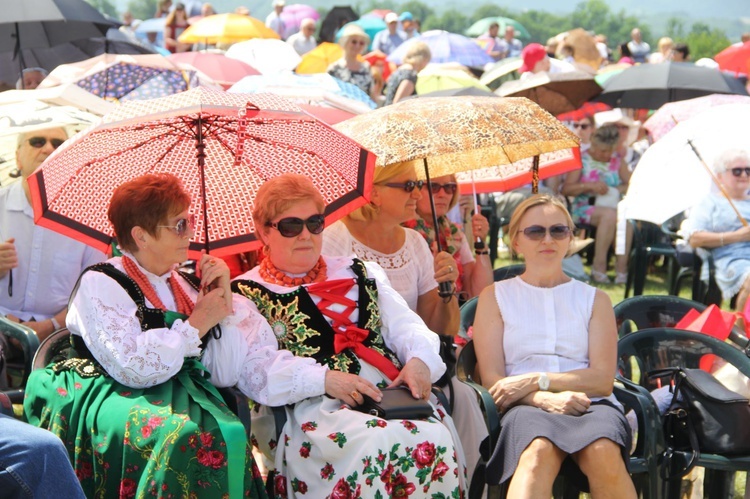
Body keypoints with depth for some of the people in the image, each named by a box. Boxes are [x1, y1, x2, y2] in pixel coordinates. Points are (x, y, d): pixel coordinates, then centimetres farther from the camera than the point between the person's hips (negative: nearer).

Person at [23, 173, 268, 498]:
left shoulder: (185, 285, 16)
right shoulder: (99, 283, -1)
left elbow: (226, 375, 9)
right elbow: (135, 368, -18)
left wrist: (226, 302, 0)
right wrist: (197, 324, -8)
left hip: (181, 398, 5)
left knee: (228, 434, -29)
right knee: (181, 438, -35)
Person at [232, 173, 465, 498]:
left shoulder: (358, 273, 27)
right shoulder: (247, 295, 11)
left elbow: (404, 325, 18)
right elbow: (256, 369, -4)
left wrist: (419, 359, -6)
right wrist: (324, 378, -19)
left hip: (392, 395, 4)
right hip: (312, 408, -4)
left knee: (435, 438, -29)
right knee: (374, 444, -36)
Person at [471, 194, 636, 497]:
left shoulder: (595, 299, 21)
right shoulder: (495, 297, 18)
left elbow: (603, 378, 7)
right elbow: (492, 380, 5)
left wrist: (536, 380, -8)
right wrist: (546, 399, -15)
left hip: (590, 403, 2)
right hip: (527, 406, -1)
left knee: (603, 452, -37)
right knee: (538, 452, -39)